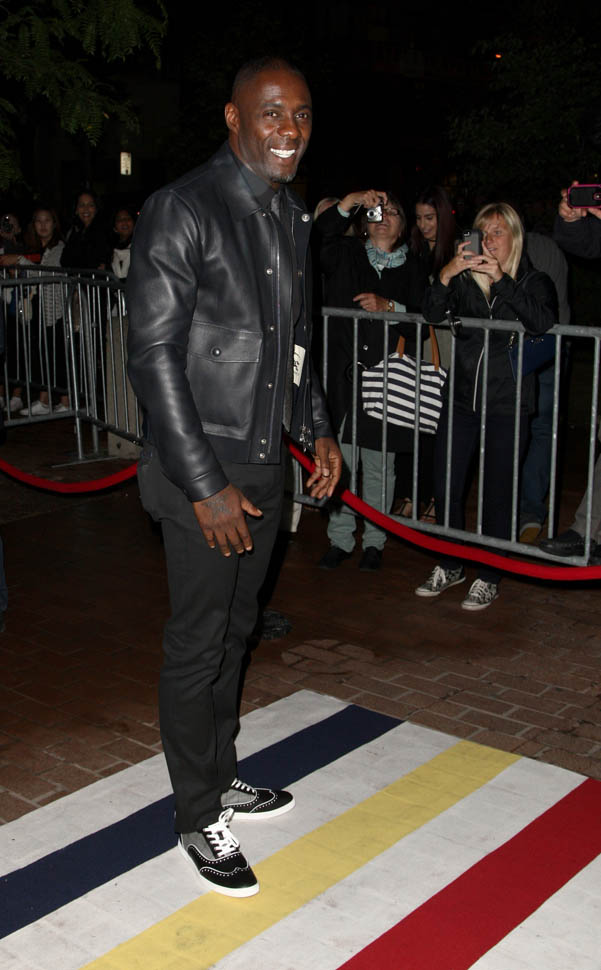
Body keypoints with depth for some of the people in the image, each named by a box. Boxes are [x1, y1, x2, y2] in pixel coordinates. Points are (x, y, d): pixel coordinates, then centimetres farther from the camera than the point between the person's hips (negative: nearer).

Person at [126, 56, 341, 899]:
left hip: (265, 463, 8)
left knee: (234, 633, 18)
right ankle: (199, 819, 19)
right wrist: (205, 486, -20)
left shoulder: (291, 216, 11)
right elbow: (153, 356, -18)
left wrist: (316, 428, 14)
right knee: (196, 648, 3)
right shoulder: (182, 212, -14)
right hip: (201, 471, -8)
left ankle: (221, 778, 35)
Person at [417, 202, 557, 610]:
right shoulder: (466, 279, 9)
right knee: (446, 487, 4)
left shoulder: (535, 282, 4)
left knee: (497, 492, 2)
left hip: (507, 406, -2)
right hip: (461, 399, 3)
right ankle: (451, 567, 24)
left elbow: (543, 323, -18)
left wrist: (502, 280, -23)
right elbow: (433, 315, -6)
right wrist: (446, 276, -22)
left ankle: (489, 577, 17)